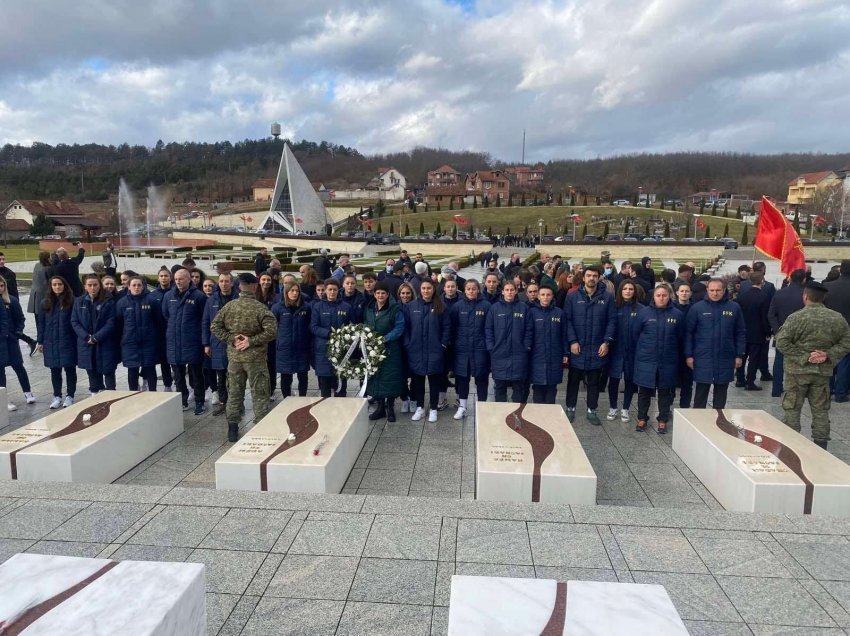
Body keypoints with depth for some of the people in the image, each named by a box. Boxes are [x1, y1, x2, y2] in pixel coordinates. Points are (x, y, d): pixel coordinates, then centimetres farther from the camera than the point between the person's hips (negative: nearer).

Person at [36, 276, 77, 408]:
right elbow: (41, 323, 9)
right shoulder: (46, 303, 6)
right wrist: (40, 341, 6)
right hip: (51, 343, 3)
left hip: (68, 342, -3)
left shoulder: (71, 302, -4)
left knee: (70, 368, 4)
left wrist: (77, 340, -10)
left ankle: (69, 396, 14)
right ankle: (57, 396, 19)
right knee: (54, 370, 9)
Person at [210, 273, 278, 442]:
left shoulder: (228, 306, 0)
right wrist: (252, 341, -15)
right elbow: (271, 331, -23)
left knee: (234, 393, 14)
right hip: (255, 357, -4)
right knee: (259, 394, 5)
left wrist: (231, 338, -2)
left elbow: (214, 326, 2)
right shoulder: (260, 308, -13)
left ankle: (232, 428, 23)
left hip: (234, 356, 4)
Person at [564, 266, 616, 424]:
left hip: (597, 349, 1)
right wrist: (572, 341, -12)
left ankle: (592, 410, 25)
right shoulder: (572, 297, -1)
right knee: (573, 380, 11)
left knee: (594, 382, 12)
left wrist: (607, 342, -8)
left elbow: (612, 321, 0)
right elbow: (567, 320, -4)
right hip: (577, 348, -1)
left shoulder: (607, 298, 1)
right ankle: (570, 408, 25)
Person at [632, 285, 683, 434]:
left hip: (668, 361, 1)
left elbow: (680, 337, 7)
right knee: (644, 391, 8)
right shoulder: (644, 312, -4)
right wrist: (643, 349, 7)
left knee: (665, 391, 10)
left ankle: (663, 420, 23)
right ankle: (642, 419, 22)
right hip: (646, 360, 0)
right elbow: (635, 333, 3)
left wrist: (671, 350, 9)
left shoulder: (677, 314, -2)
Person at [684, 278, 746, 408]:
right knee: (701, 392, 5)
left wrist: (739, 355, 3)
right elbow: (688, 333, -1)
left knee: (721, 392, 12)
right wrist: (689, 355, -5)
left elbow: (740, 333, 6)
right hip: (703, 358, -2)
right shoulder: (697, 308, -4)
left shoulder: (734, 307, 1)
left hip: (725, 358, 2)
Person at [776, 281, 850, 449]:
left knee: (792, 408, 7)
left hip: (798, 370, -3)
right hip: (823, 371, 4)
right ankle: (820, 446, 19)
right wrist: (828, 355, -4)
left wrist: (803, 357, -13)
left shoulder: (796, 317, -13)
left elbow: (782, 342, -19)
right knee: (820, 410, 14)